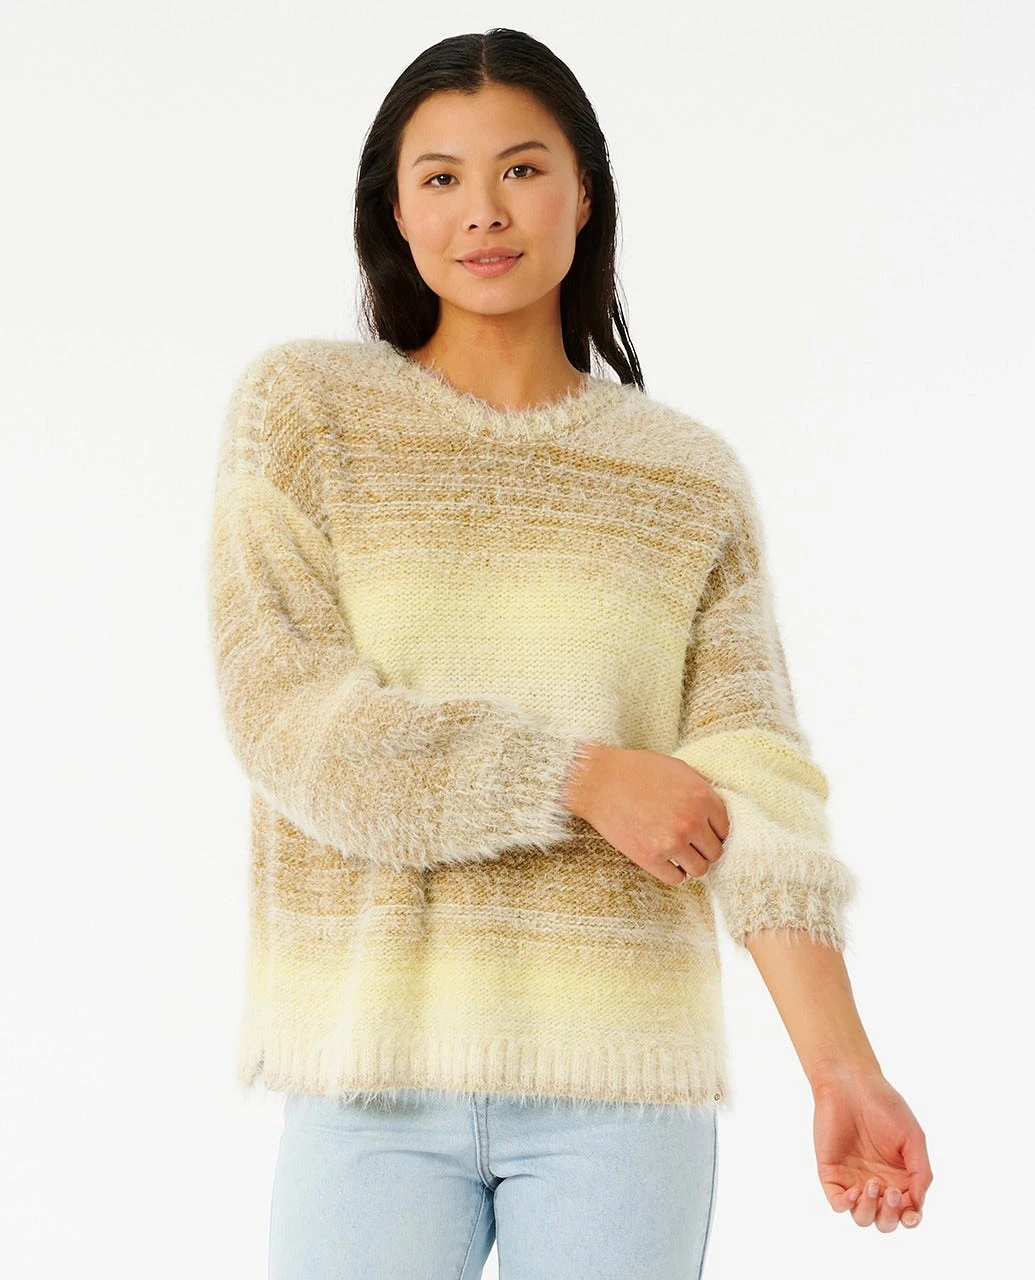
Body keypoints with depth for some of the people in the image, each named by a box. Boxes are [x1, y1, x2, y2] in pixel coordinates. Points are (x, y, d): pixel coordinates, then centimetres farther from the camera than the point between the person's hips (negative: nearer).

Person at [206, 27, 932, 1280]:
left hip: (621, 1078, 1)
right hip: (374, 1057, -1)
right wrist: (582, 777, -12)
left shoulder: (691, 479, 6)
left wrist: (841, 1062, -15)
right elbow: (285, 715, -7)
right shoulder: (300, 409, 3)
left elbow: (754, 780, -3)